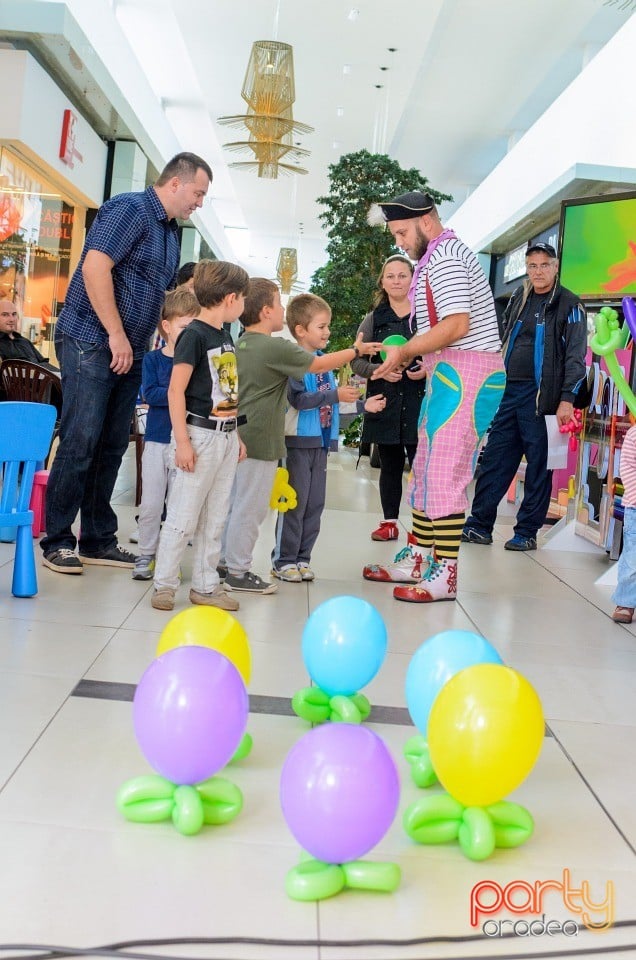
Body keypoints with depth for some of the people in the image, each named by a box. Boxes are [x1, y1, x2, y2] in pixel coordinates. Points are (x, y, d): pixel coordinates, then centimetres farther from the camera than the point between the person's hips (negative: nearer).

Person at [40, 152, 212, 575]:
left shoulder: (171, 231, 18)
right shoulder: (129, 209, -9)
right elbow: (95, 266, -20)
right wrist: (116, 334, -20)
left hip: (130, 352, 9)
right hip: (91, 341, -9)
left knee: (112, 447, 9)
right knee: (80, 443, -8)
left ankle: (98, 540, 16)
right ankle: (57, 541, 1)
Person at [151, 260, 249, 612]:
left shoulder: (225, 337, 13)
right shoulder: (194, 334, -12)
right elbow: (175, 391, -16)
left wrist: (236, 435, 18)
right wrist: (182, 442, -19)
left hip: (226, 436, 8)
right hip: (200, 434, -8)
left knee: (214, 519, 12)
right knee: (183, 517, -1)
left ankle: (206, 586, 21)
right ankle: (163, 584, 11)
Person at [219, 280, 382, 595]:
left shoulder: (241, 344, 9)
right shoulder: (276, 348, -15)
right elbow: (319, 365, -7)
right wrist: (356, 350, 6)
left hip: (241, 437, 9)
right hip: (261, 442, -9)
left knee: (235, 503, 16)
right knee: (250, 507, -1)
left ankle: (226, 561, 25)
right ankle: (238, 572, 5)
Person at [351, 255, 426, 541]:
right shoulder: (374, 319, 10)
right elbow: (356, 361, 8)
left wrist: (427, 370, -14)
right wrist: (379, 370, -11)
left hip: (419, 401, -2)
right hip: (385, 402, 2)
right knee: (390, 464, 10)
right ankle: (389, 522, 20)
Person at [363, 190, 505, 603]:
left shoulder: (444, 257, -11)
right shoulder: (442, 257, 22)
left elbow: (457, 324, -22)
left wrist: (405, 351, -13)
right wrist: (412, 357, 8)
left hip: (465, 373, -11)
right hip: (450, 374, 11)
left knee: (444, 475, -10)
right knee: (426, 471, 13)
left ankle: (445, 574, -5)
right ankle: (416, 559, 21)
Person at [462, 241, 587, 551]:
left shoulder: (569, 305, -1)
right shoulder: (518, 299, 15)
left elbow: (576, 355, -6)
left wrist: (567, 399, -14)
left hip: (541, 395, -5)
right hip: (508, 390, 6)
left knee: (539, 465, 1)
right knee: (493, 459, 4)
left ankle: (527, 532, 9)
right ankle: (479, 525, 10)